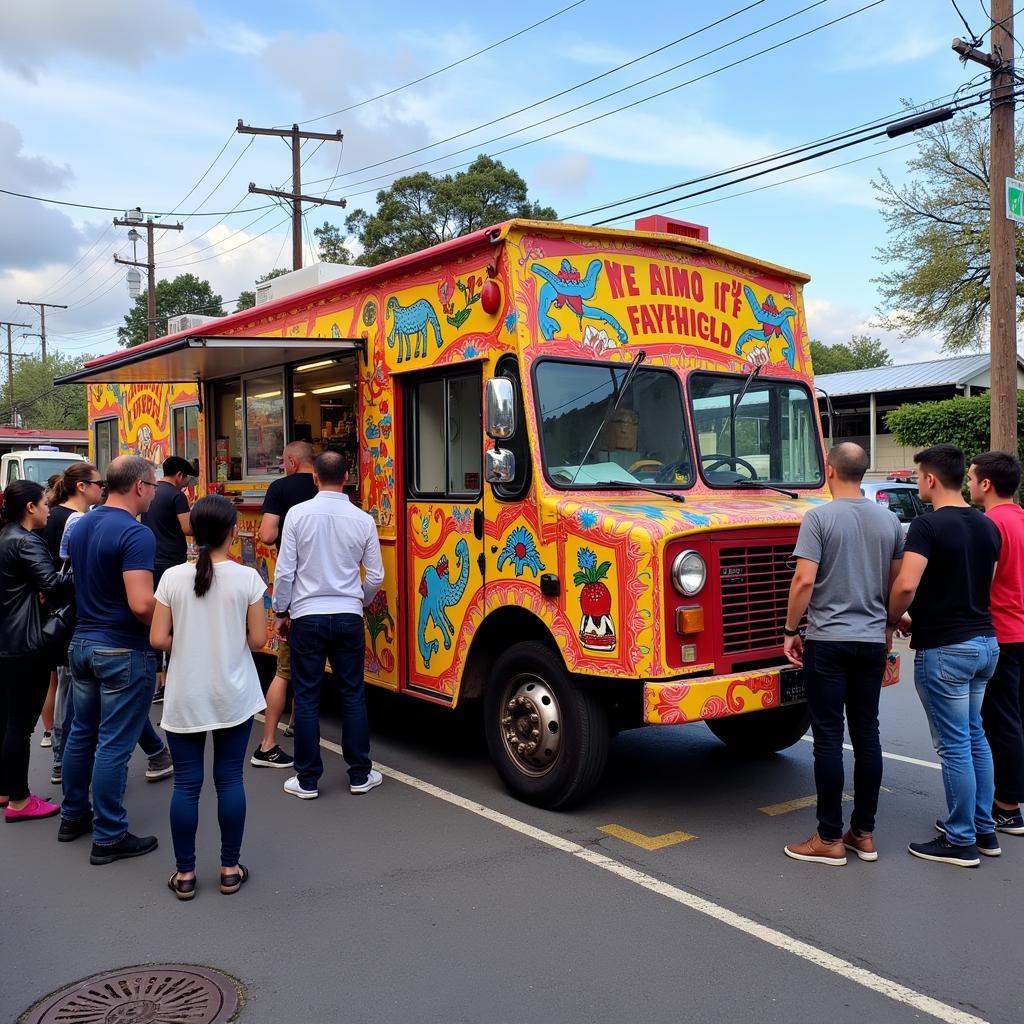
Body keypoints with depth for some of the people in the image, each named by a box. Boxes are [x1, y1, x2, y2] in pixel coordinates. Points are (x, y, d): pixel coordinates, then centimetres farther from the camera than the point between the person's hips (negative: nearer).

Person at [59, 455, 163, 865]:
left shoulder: (80, 526, 6)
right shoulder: (136, 534, -21)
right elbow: (141, 604, -29)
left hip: (83, 642, 8)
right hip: (124, 650, -8)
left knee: (82, 732, 20)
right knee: (114, 744, 0)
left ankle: (74, 816, 34)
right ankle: (109, 837, 9)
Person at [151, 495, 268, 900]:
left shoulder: (173, 578, -6)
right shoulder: (247, 578, -9)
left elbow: (158, 639, -5)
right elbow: (257, 640, -6)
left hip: (185, 697, 1)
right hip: (233, 695, -1)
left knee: (186, 783, 8)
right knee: (229, 780, 9)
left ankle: (184, 873, 17)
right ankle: (230, 869, 19)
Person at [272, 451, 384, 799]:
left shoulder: (298, 514, -6)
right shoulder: (363, 520, -1)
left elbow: (285, 571, -6)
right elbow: (375, 577, 4)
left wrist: (281, 613, 7)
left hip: (307, 616, -1)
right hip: (348, 617, 2)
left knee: (307, 698, 6)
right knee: (353, 695, 11)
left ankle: (307, 780, 13)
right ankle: (360, 775, 18)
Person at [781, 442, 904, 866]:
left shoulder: (820, 517, -10)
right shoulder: (889, 521, 7)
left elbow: (804, 581, -16)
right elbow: (897, 584, 13)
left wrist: (791, 630, -5)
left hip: (828, 641, -5)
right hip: (872, 642, 5)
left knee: (828, 739, 0)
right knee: (867, 736, 11)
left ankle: (830, 839, 5)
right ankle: (864, 834, 19)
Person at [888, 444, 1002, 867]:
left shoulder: (928, 525, -17)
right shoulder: (987, 526, 9)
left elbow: (906, 585, -26)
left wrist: (895, 619, -7)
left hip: (944, 648, -8)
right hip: (984, 641, 8)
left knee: (954, 745, 0)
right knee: (974, 737, 19)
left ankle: (960, 841, 10)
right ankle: (984, 829, 27)